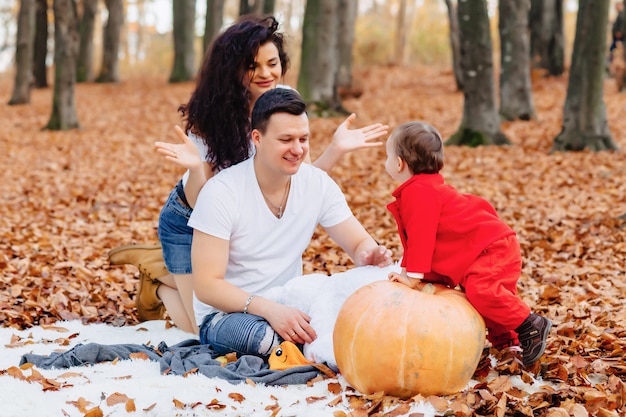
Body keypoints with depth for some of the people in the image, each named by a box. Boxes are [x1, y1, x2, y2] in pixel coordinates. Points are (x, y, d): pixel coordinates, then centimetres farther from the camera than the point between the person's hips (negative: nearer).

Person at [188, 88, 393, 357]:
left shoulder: (318, 184, -4)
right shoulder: (221, 192, -17)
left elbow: (359, 244, 2)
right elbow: (206, 286, -19)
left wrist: (370, 255, -24)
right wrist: (268, 309, -34)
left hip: (289, 308, 4)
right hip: (227, 314, -3)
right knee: (260, 334, -39)